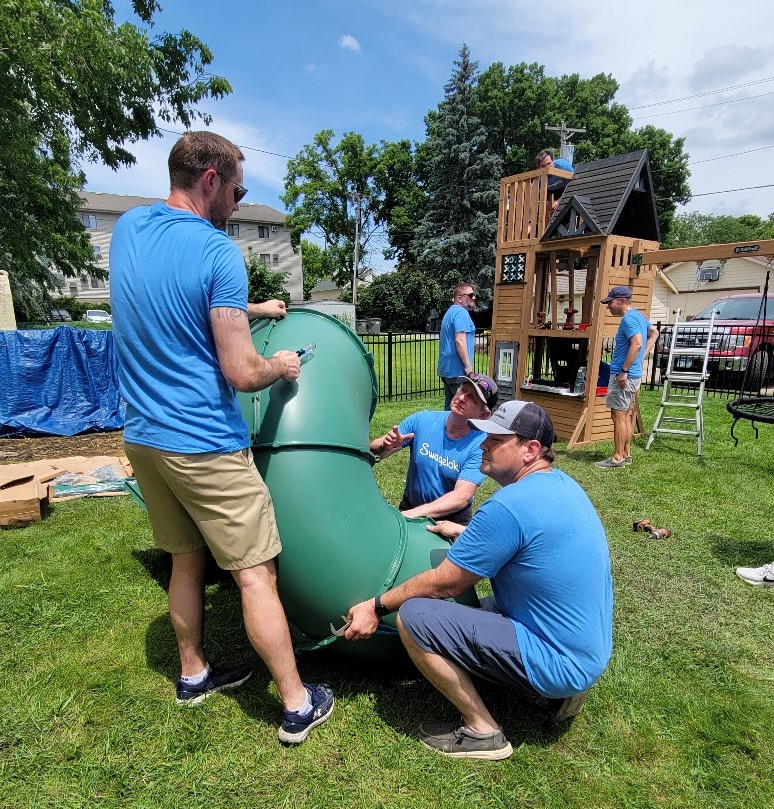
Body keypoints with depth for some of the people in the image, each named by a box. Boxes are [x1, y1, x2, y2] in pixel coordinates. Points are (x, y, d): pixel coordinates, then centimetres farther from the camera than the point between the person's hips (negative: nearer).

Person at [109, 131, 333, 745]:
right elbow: (242, 374, -19)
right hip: (205, 445, -8)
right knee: (256, 575, 3)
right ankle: (298, 705, 19)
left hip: (142, 437, 8)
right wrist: (281, 367, 2)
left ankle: (194, 673, 40)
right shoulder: (217, 250, -15)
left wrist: (247, 310, 26)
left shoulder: (127, 228, 8)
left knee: (187, 560, 22)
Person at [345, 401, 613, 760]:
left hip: (560, 664, -9)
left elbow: (444, 583, -17)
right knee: (482, 606, 31)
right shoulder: (561, 483, 2)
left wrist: (377, 606, -5)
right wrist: (464, 532, 24)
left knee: (413, 616, -16)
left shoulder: (508, 505, -26)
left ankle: (482, 732, 1)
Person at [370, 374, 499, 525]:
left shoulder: (481, 445, -18)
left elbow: (462, 497, -25)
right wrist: (386, 446, -29)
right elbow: (374, 452, -6)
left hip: (453, 518, 0)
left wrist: (414, 514, -36)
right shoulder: (422, 420, -11)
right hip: (410, 506, 1)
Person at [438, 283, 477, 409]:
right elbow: (460, 340, -22)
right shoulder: (461, 313, -13)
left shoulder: (451, 311, 20)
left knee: (450, 406, 13)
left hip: (446, 369, 10)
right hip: (457, 370, -10)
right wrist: (468, 366, -20)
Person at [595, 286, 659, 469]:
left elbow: (637, 344, -29)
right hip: (634, 374, 10)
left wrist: (624, 370, -25)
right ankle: (626, 454, 22)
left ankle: (618, 458, 1)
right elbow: (654, 333, 29)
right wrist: (642, 356, 19)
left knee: (618, 416, -4)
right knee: (625, 415, 15)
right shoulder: (639, 315, 15)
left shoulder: (628, 318, -16)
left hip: (623, 376, -10)